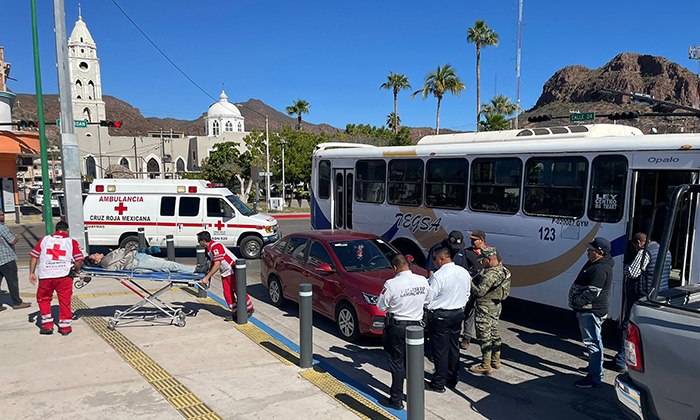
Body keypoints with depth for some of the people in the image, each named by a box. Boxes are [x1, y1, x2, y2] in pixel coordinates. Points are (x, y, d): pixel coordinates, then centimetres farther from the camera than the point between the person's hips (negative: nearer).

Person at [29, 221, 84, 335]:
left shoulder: (44, 239, 14)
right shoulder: (71, 242, 7)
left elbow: (33, 256, 13)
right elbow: (79, 261, 0)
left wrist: (32, 273, 18)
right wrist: (76, 270, 18)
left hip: (45, 276, 1)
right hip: (64, 275, -1)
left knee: (43, 299, 20)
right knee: (65, 301, 9)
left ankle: (47, 325, 20)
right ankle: (65, 327, 15)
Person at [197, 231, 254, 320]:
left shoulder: (215, 247, -24)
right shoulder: (209, 248, 8)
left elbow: (217, 265, -28)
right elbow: (213, 263, 19)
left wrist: (207, 277, -25)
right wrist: (207, 275, 13)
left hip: (233, 271, -9)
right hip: (225, 273, 9)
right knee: (227, 293, 4)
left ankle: (250, 309, 14)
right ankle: (235, 314, 10)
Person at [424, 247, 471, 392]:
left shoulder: (438, 276, -21)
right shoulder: (464, 272, 2)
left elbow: (427, 299, -16)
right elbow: (467, 295, 13)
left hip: (440, 316, -7)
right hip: (458, 314, 7)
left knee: (440, 350, 2)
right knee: (454, 347, 17)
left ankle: (439, 384, 12)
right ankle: (452, 380, 29)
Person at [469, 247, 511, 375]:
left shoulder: (491, 274, -26)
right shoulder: (501, 269, 6)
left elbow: (480, 291, -26)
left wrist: (469, 282, -13)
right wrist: (474, 277, 7)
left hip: (485, 308, -10)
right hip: (496, 306, 10)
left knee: (484, 336, -2)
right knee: (494, 332, 20)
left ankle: (486, 366, 4)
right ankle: (496, 360, 32)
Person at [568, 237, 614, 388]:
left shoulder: (601, 269, -23)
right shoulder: (593, 263, 11)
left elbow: (592, 292, -27)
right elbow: (583, 286, 19)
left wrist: (576, 301, -20)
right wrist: (577, 301, 14)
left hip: (591, 312, -11)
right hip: (588, 310, 11)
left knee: (592, 343, -6)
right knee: (595, 341, 24)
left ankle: (594, 378, -1)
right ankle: (596, 368, 40)